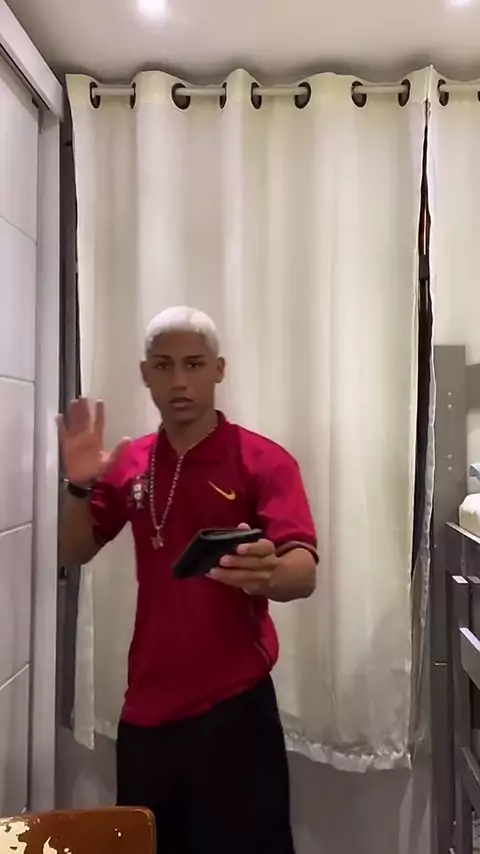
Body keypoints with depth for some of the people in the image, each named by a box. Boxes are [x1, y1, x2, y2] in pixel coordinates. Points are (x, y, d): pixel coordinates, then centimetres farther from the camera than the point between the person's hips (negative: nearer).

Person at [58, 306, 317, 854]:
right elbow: (73, 554, 9)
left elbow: (303, 574, -20)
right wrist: (80, 484, -10)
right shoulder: (129, 463, 5)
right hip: (146, 704, 5)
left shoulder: (264, 461, -11)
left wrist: (265, 574, -44)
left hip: (233, 705, -4)